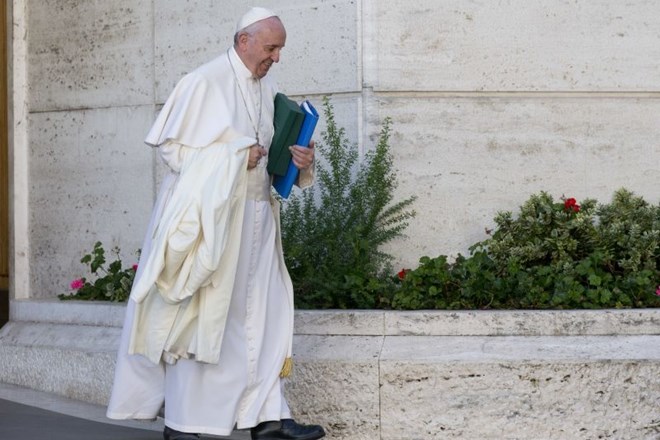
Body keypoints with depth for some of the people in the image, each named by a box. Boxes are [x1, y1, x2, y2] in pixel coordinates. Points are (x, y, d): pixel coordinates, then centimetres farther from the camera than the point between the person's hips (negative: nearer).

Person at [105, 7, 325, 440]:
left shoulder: (267, 88, 11)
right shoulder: (205, 83, -11)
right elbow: (173, 145, -12)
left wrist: (301, 160, -4)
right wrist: (235, 154, -17)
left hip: (255, 221, 8)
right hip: (209, 217, -7)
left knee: (261, 313, 5)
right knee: (200, 317, -3)